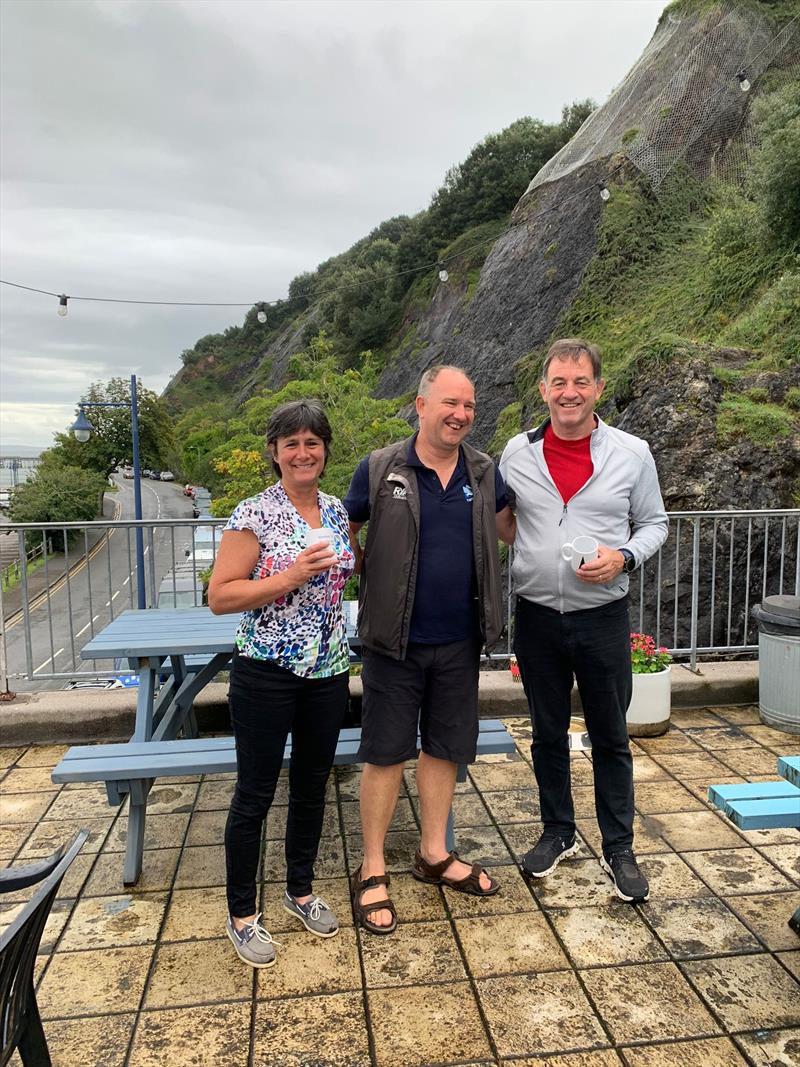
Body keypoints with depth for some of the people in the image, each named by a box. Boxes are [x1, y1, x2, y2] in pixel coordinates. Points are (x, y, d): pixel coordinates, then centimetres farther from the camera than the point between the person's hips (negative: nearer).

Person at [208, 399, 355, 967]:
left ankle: (301, 889, 39)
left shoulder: (338, 511, 5)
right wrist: (292, 577, -23)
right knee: (256, 794, 7)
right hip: (267, 672, -5)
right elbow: (220, 597, -15)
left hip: (328, 671, 6)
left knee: (312, 784, 18)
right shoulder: (254, 514, -12)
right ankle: (242, 913, 27)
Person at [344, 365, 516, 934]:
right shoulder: (380, 469, -8)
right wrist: (372, 577, -8)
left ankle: (434, 854, 36)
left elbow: (511, 528, 13)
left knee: (445, 747, 16)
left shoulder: (483, 471, 3)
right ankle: (372, 872, 23)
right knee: (386, 753, 6)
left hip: (459, 641, 4)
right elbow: (345, 533, 1)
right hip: (395, 641, -4)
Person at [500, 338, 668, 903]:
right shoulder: (517, 452, 0)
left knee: (611, 738, 11)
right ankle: (558, 833, 35)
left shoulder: (632, 453, -4)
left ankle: (619, 847, 29)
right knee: (548, 734, 16)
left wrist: (624, 558, -14)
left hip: (603, 617, -1)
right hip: (537, 617, 2)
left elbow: (654, 523, 6)